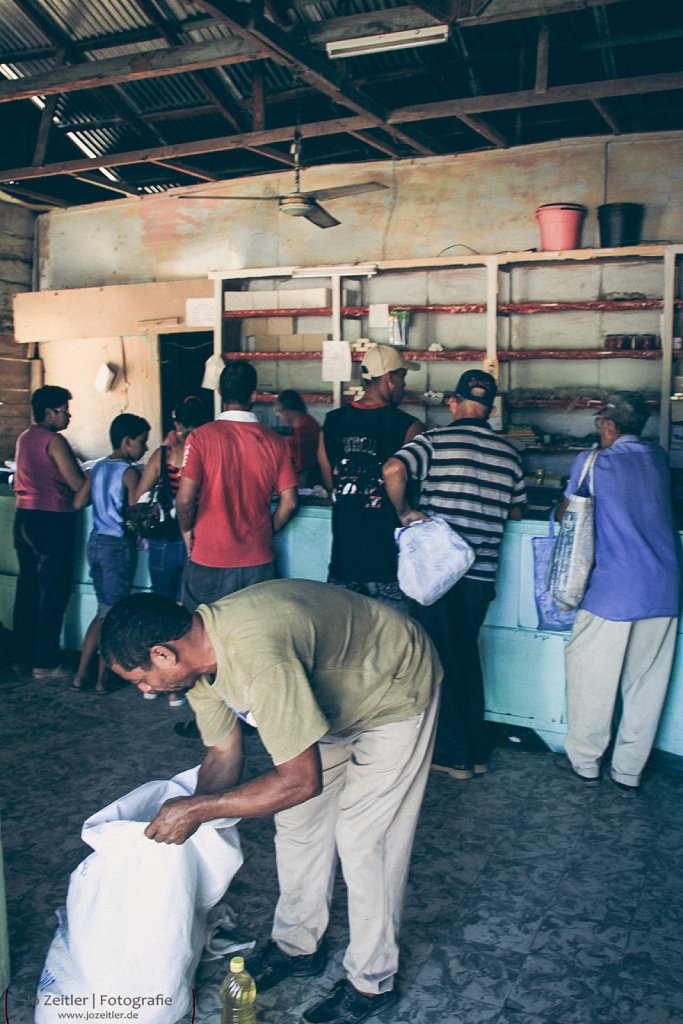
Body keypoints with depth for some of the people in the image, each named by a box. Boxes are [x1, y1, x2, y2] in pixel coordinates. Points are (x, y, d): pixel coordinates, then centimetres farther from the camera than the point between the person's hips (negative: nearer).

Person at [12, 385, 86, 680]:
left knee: (27, 587, 15)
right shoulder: (54, 440, -13)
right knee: (53, 592, -2)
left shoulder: (24, 438, 15)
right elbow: (78, 484, -15)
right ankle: (44, 663, 1)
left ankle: (22, 655, 22)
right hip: (51, 520, -9)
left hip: (24, 517, 9)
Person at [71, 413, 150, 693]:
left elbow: (78, 502, 7)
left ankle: (81, 675, 18)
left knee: (104, 610, 17)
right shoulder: (129, 472, -13)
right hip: (119, 546, -7)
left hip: (96, 542, 7)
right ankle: (102, 678, 13)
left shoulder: (98, 468, 8)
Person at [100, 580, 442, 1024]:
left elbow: (301, 780, -36)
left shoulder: (257, 657, -41)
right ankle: (299, 945, 32)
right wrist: (187, 825, -7)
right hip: (335, 693, 8)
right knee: (298, 819, 12)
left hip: (397, 693, -8)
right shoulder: (196, 654, -11)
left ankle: (372, 982, 17)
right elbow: (224, 753, 1)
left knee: (364, 840, -3)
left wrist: (197, 808, -29)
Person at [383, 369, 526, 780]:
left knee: (440, 658, 7)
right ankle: (477, 750, 26)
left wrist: (404, 513, -9)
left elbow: (393, 470, -23)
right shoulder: (509, 452, 7)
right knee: (468, 656, 19)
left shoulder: (436, 440, -6)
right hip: (482, 572, 4)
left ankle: (454, 754, 16)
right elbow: (517, 512, 17)